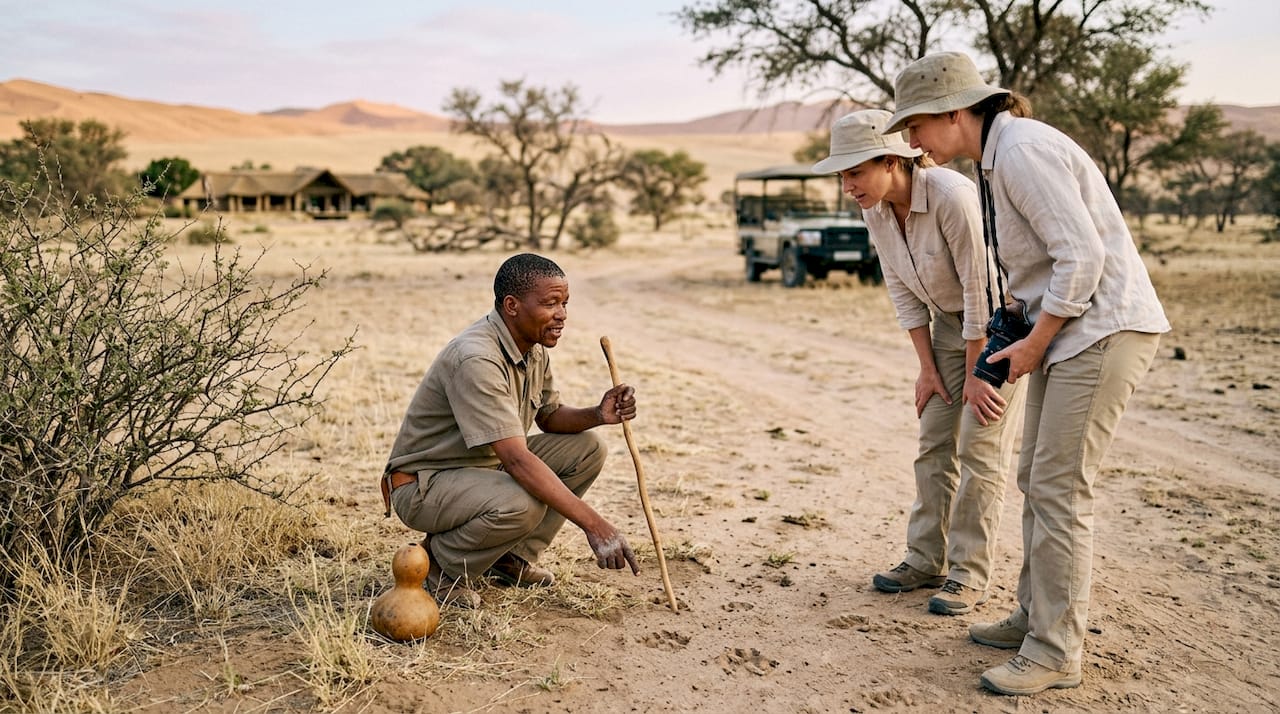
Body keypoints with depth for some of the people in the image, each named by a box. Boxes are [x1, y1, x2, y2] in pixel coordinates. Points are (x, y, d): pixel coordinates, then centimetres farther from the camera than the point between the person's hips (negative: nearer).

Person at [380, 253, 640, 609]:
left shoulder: (534, 348, -1)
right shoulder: (475, 359, -31)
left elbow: (549, 417, 13)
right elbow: (516, 460, -37)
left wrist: (597, 415, -11)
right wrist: (593, 524, -39)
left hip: (487, 466, 9)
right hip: (424, 483, -9)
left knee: (586, 449, -1)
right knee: (521, 504, -37)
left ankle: (512, 557, 8)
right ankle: (442, 562, -5)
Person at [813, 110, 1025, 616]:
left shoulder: (951, 196, -31)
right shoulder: (875, 209, -8)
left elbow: (982, 289, -25)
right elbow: (902, 290, 1)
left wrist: (975, 374, -18)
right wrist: (927, 366, 1)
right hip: (950, 320, 7)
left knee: (979, 448, -7)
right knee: (934, 442, 7)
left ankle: (969, 575, 2)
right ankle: (927, 560, 17)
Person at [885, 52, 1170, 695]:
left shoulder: (1022, 150, -18)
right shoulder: (995, 157, 13)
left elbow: (1082, 256, -22)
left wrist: (1033, 344, -13)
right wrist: (1026, 337, 11)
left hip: (1104, 329, -10)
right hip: (1067, 329, 10)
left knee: (1060, 489, -6)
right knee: (1036, 478, 14)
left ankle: (1055, 652, 5)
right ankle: (1035, 617, 28)